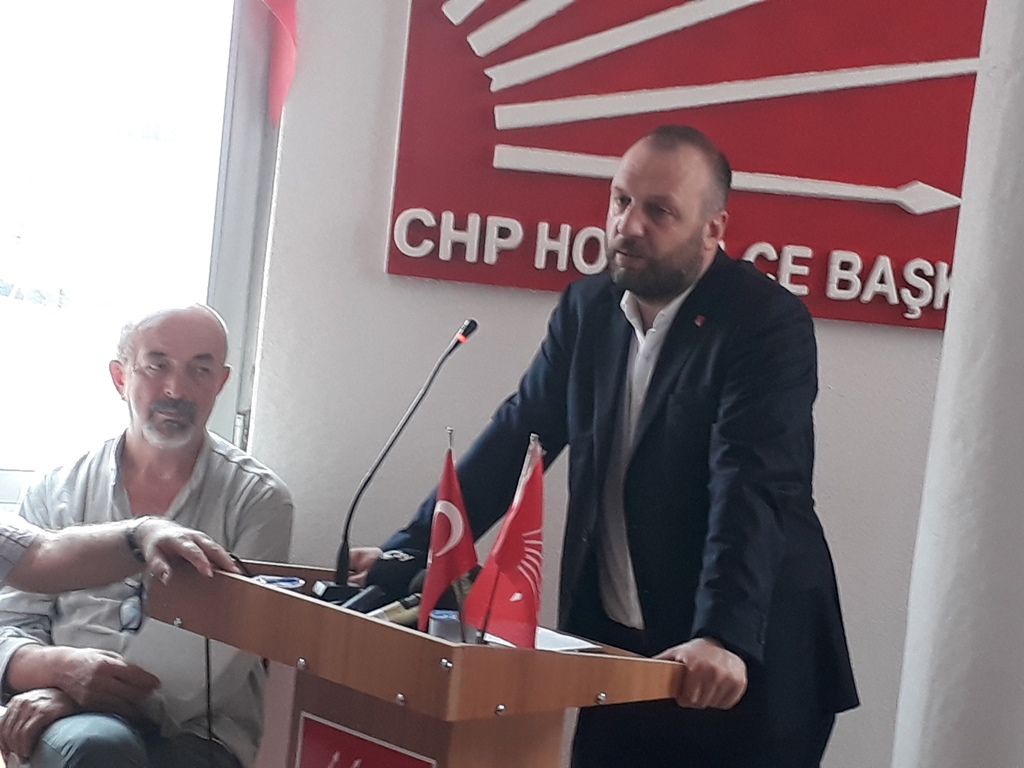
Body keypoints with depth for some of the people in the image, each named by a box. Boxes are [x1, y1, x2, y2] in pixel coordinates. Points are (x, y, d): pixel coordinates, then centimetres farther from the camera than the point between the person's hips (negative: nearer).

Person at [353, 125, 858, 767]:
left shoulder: (767, 322, -14)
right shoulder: (588, 308, 5)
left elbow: (753, 489, -24)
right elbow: (518, 434, 6)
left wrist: (722, 637, -36)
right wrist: (412, 550, -2)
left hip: (742, 664, -5)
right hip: (614, 646, 5)